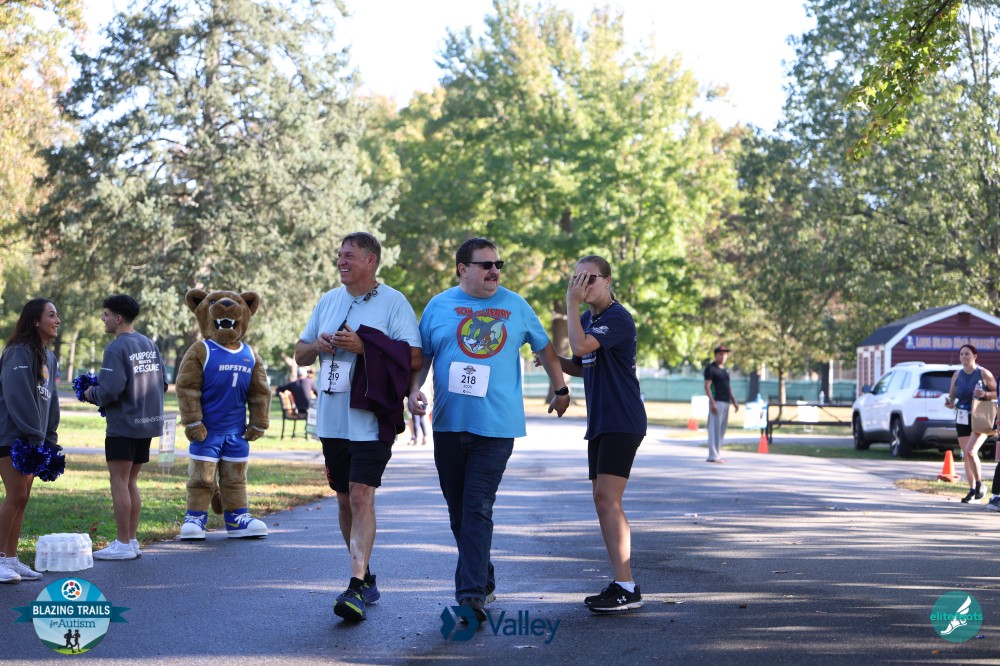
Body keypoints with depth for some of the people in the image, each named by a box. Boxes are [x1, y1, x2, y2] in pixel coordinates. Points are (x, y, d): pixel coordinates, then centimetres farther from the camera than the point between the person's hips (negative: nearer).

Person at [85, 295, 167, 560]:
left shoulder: (116, 349, -15)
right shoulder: (150, 345, 10)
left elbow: (110, 390, -21)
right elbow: (162, 384, 12)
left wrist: (92, 394, -2)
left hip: (123, 426, -8)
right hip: (148, 424, 8)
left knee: (119, 482, -2)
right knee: (130, 482, 14)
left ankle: (122, 544, -1)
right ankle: (132, 540, 16)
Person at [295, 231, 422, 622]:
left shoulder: (393, 303, -5)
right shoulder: (328, 301, 14)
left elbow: (414, 357, -14)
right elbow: (300, 354, 19)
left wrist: (363, 347, -21)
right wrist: (318, 345, -4)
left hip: (370, 421, -7)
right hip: (331, 421, 7)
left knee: (362, 498, -15)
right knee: (345, 502, 12)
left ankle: (356, 588, -17)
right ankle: (366, 577, 26)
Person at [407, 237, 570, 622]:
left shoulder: (515, 306, 6)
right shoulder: (439, 307, 7)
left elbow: (544, 348, 19)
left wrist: (560, 390, 25)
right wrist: (414, 389, -6)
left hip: (496, 425, -2)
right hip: (449, 424, 3)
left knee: (478, 510, -11)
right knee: (459, 511, 10)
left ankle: (472, 595, -14)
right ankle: (483, 581, 27)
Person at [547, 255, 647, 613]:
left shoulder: (618, 318, -14)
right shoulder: (588, 318, 15)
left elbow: (582, 346, -29)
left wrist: (572, 304, -18)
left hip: (622, 422, -10)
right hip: (600, 422, 10)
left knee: (607, 499, -17)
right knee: (604, 501, 9)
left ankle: (627, 589, -18)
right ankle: (620, 583, 14)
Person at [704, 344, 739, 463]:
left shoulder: (725, 370, 19)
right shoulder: (710, 368, -6)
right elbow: (707, 386, -12)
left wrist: (734, 401, 17)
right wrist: (712, 402, -20)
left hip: (726, 402, 8)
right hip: (717, 402, -8)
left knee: (722, 429, 9)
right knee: (715, 428, -9)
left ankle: (717, 454, 14)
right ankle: (713, 455, -9)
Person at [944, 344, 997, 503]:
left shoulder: (984, 373, -6)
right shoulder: (957, 375, 7)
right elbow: (952, 395, 14)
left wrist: (985, 394, -21)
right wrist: (949, 402, -8)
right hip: (962, 419, 5)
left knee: (970, 451, -21)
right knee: (966, 456, 6)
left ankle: (980, 485, -5)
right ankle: (972, 490, 14)